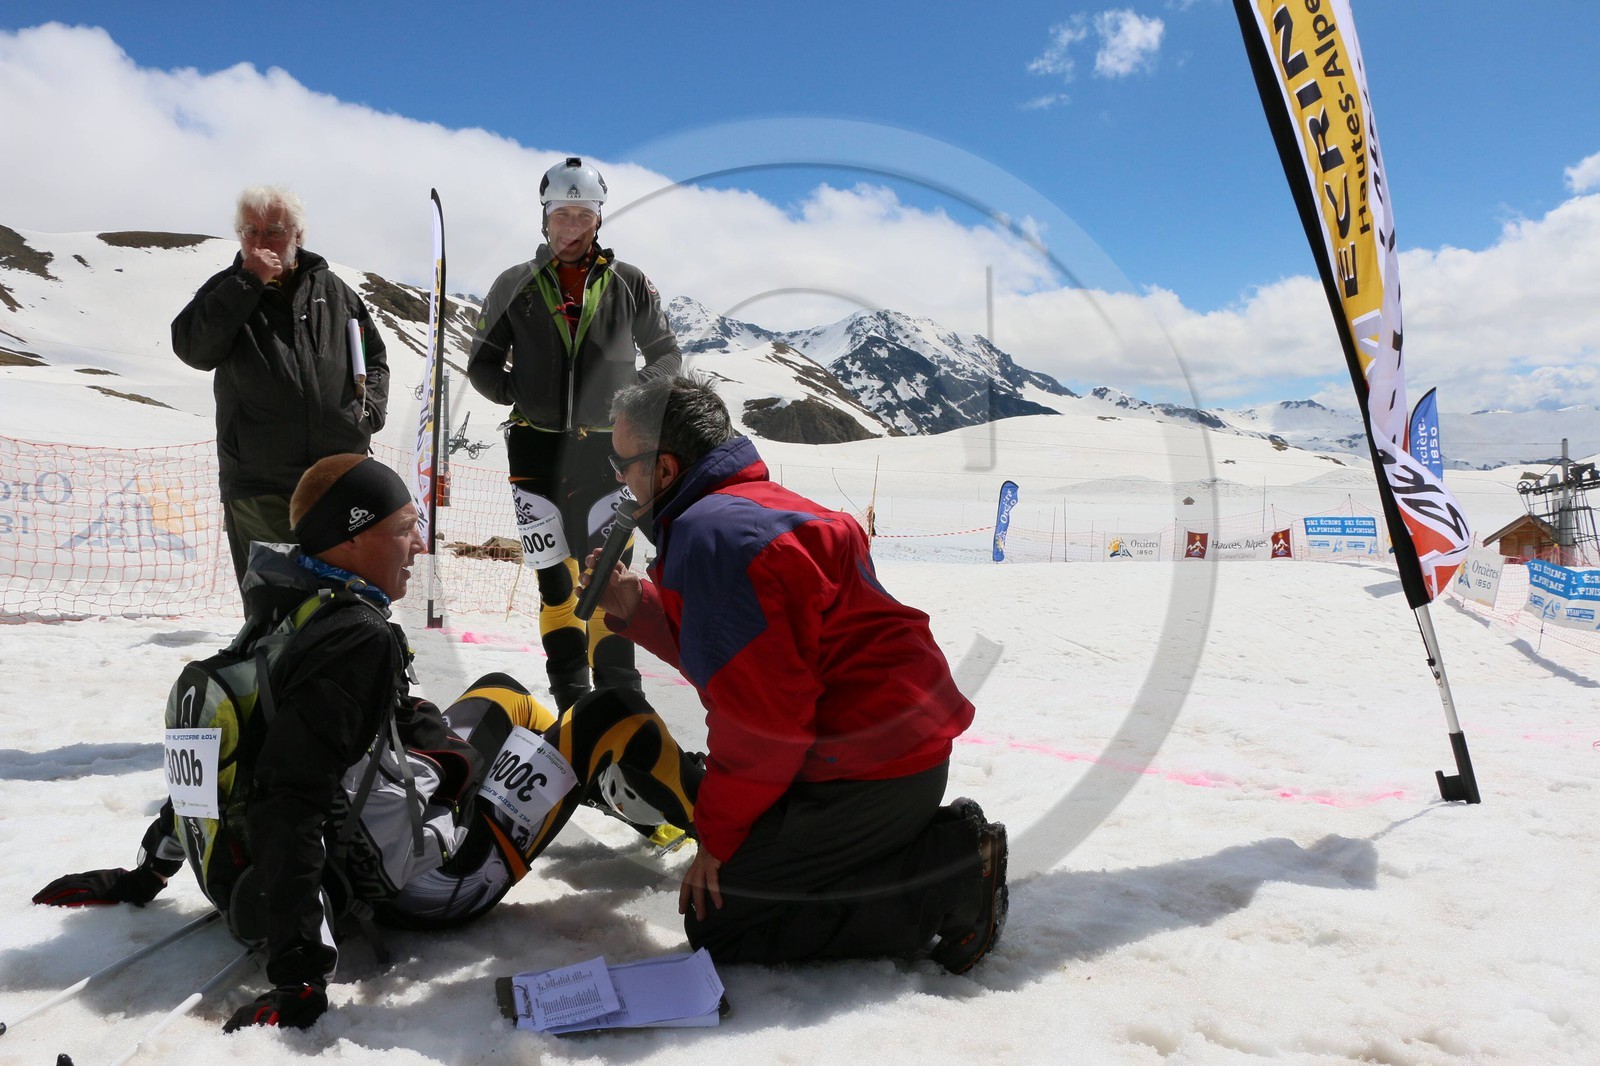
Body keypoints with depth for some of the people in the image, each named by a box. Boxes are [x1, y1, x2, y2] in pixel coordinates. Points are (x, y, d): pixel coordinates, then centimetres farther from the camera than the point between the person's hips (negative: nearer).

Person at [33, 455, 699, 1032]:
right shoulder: (361, 642, -28)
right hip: (426, 887, -9)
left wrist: (147, 875, 19)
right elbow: (289, 804, -34)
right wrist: (299, 975, -33)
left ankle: (623, 792, 41)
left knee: (503, 692, 26)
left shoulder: (282, 615, -1)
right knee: (609, 717, -5)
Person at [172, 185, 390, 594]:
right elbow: (191, 348, -14)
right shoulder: (226, 292, 5)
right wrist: (249, 281, -15)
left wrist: (368, 411, 1)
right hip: (259, 489, -1)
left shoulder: (333, 292, 11)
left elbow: (375, 359, 19)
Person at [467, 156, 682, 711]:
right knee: (555, 575, 5)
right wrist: (522, 395, -3)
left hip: (607, 449, -1)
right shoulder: (515, 286, 7)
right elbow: (482, 363, 13)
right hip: (538, 448, 1)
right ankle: (571, 699, 14)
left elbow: (665, 356, 13)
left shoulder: (630, 285, 5)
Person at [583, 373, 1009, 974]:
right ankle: (942, 847, 12)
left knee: (715, 919, -3)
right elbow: (729, 655, 20)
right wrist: (639, 608, 12)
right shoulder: (753, 503, 14)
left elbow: (761, 713, -21)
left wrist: (719, 837, -9)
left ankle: (947, 882, -6)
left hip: (867, 764, -10)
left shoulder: (710, 535, -19)